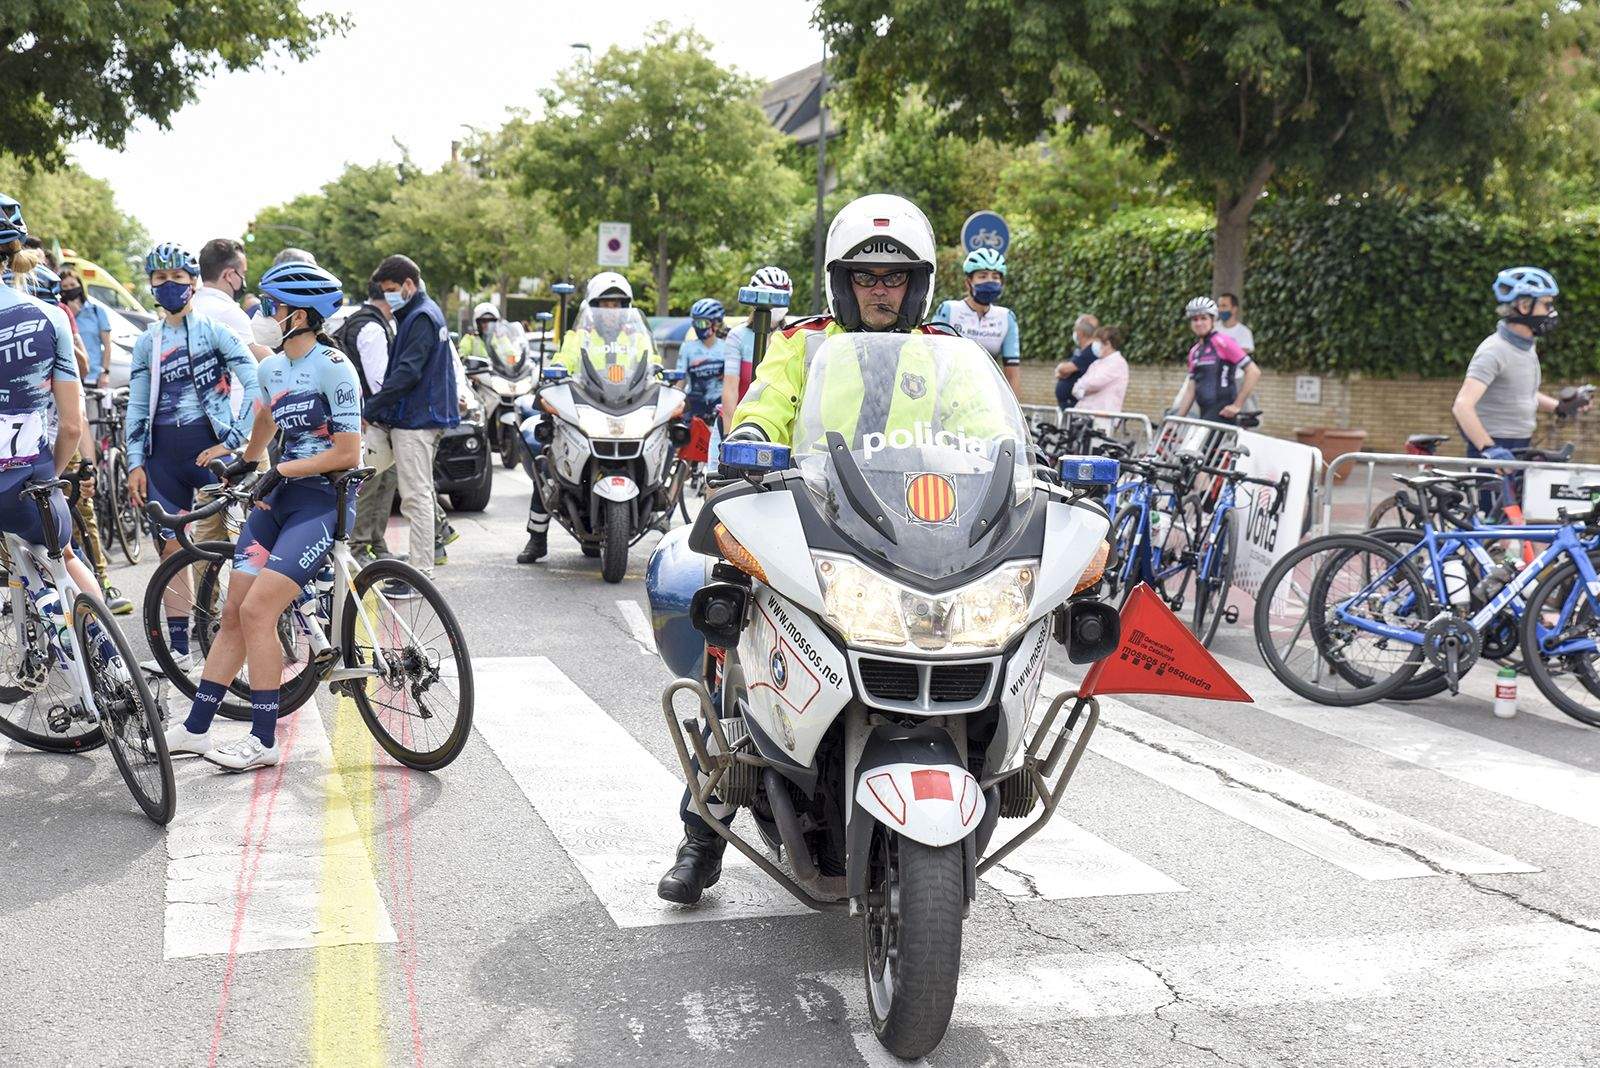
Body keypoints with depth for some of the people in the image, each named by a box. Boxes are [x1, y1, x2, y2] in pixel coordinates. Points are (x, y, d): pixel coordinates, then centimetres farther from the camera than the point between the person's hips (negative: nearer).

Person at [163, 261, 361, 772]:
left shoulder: (333, 368, -14)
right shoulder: (271, 370, 10)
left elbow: (348, 453, -16)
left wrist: (280, 471, -15)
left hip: (324, 500, -8)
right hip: (280, 498, 8)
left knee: (256, 612, -15)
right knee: (234, 614, 5)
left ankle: (264, 740, -6)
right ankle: (195, 729, 13)